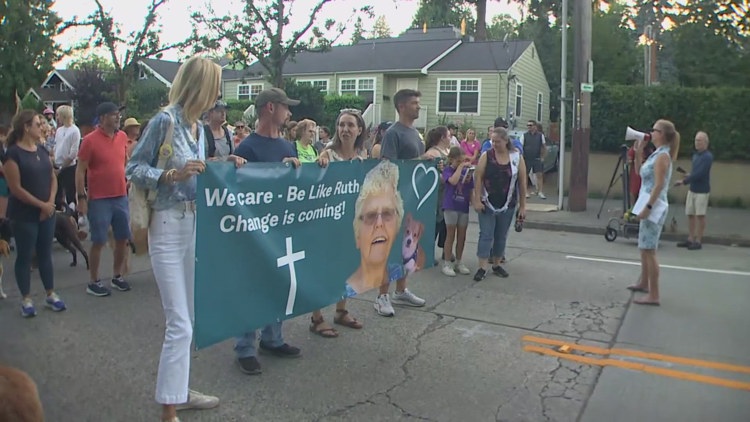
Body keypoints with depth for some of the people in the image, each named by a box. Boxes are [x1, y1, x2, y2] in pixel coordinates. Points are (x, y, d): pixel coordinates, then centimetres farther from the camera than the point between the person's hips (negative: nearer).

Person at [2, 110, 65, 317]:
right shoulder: (13, 153, -12)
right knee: (25, 256, 4)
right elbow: (16, 188, -15)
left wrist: (50, 203, -5)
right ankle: (26, 299, 14)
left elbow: (53, 178, 9)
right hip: (24, 214, -6)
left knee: (45, 253, 13)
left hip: (47, 212, 6)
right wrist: (40, 205, -12)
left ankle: (50, 295, 22)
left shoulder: (42, 150, 8)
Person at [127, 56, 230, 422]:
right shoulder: (164, 121, -11)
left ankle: (179, 391, 31)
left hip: (196, 223, 8)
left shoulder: (199, 127, 10)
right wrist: (173, 175, -20)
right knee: (180, 324, -7)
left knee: (187, 319, 16)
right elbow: (134, 169, -8)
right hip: (169, 226, -8)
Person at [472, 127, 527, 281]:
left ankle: (496, 265, 25)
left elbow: (522, 182, 1)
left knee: (501, 236, 12)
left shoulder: (517, 157, -1)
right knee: (486, 235, -2)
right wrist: (477, 200, -11)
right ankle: (482, 268, 2)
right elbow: (478, 178, -5)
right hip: (488, 204, -2)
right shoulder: (486, 156, -3)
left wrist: (522, 205, 0)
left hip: (507, 205, 2)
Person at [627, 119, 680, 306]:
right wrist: (638, 151, 15)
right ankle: (644, 283, 36)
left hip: (654, 206, -10)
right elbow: (639, 171, 25)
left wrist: (648, 207, -25)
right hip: (650, 205, 10)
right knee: (644, 247, 21)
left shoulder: (663, 156, -15)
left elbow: (659, 185, -22)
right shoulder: (657, 154, 13)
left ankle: (654, 295, -8)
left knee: (649, 250, -10)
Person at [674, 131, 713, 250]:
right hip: (692, 189, 8)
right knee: (690, 214, 9)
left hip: (702, 190, -7)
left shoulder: (708, 156, -13)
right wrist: (689, 176, -1)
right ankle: (690, 239, 17)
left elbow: (699, 173, -20)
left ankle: (698, 241, 5)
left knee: (700, 215, -1)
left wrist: (684, 181, -18)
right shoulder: (695, 155, 12)